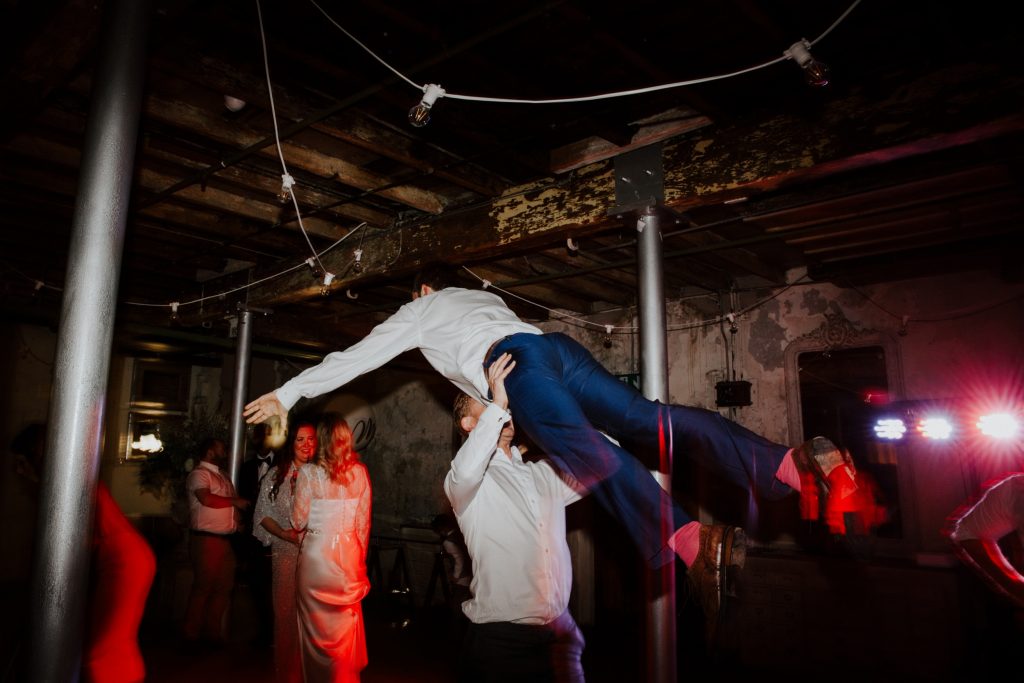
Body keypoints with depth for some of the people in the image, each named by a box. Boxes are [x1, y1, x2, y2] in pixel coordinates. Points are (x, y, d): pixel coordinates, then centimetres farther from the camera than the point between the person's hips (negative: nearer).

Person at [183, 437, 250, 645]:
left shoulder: (223, 477, 22)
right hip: (207, 539, -8)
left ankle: (212, 632, 18)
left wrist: (239, 519, 6)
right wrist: (236, 501, -11)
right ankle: (191, 634, 9)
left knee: (224, 586, 8)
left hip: (226, 539, 8)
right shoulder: (199, 474, -5)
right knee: (203, 586, -3)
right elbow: (207, 499, -21)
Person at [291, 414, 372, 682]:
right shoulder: (359, 472, -2)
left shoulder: (310, 472, -11)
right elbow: (363, 522, 3)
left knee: (316, 623, 11)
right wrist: (360, 557, 14)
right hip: (349, 553, 3)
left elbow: (298, 521, -5)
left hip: (317, 554, -3)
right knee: (346, 623, 15)